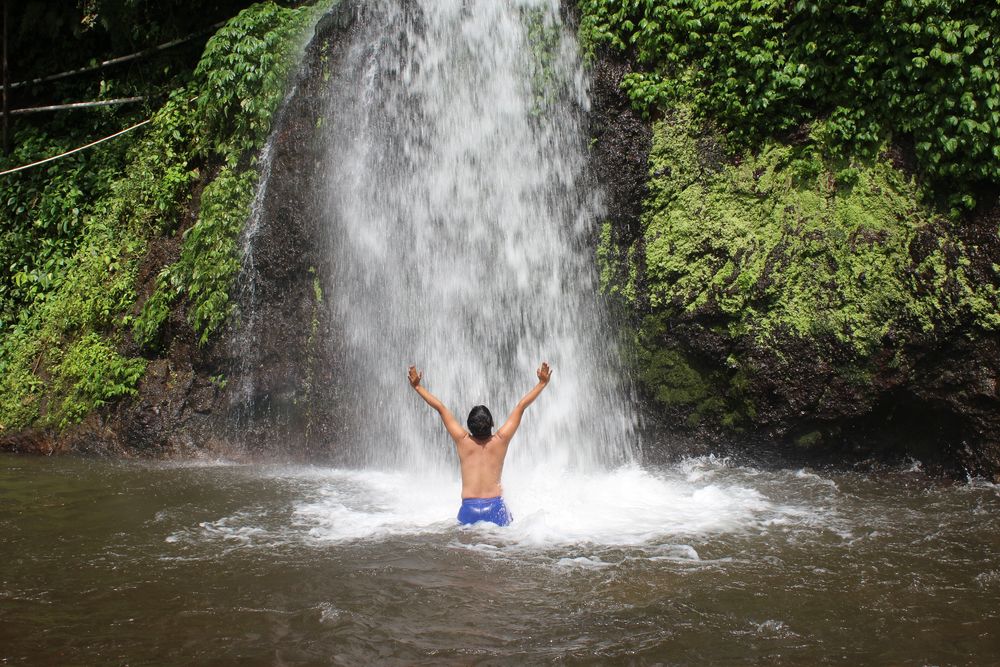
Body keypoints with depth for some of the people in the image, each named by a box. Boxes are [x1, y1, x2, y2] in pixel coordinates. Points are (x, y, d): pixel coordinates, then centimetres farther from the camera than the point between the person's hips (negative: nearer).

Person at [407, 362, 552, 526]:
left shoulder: (463, 440, 1)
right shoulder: (501, 440, 0)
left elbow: (440, 408, 8)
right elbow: (521, 406, 6)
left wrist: (417, 386, 15)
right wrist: (542, 383, 10)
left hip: (469, 508, 1)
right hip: (495, 507, 0)